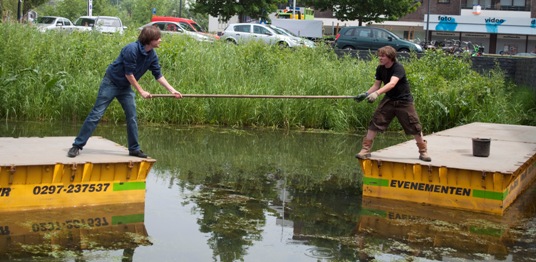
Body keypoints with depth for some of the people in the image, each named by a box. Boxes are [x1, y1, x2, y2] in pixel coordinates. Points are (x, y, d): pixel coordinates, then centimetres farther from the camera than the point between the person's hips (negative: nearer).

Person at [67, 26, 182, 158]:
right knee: (96, 115, -7)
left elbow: (159, 76, 4)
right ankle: (77, 145, -3)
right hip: (111, 83, -7)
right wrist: (141, 91, -17)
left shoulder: (152, 56, -5)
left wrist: (172, 90, -3)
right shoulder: (132, 49, -27)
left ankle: (134, 149, 14)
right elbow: (128, 74, -23)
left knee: (132, 117, 3)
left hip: (125, 87, 7)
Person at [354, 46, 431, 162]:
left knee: (414, 127, -2)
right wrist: (366, 94, -17)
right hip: (388, 100, 5)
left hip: (404, 101, -5)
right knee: (374, 124, -6)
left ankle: (423, 152, 15)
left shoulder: (398, 68, -23)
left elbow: (392, 83, -39)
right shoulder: (380, 69, -3)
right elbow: (376, 85, 2)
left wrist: (377, 93, -52)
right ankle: (365, 150, 0)